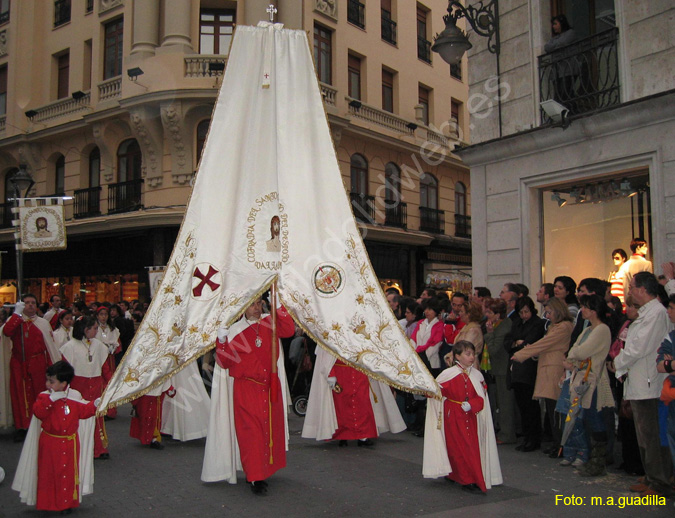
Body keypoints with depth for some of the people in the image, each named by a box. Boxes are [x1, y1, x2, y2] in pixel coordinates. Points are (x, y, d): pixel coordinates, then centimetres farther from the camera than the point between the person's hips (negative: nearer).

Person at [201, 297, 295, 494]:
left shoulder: (270, 323, 6)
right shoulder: (234, 330, -3)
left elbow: (289, 330, -12)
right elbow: (224, 363, -6)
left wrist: (280, 306, -14)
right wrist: (222, 341, -21)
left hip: (271, 388, 4)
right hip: (245, 390, -4)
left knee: (270, 429, 10)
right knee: (250, 432, -8)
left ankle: (265, 469, 24)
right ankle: (255, 478, -6)